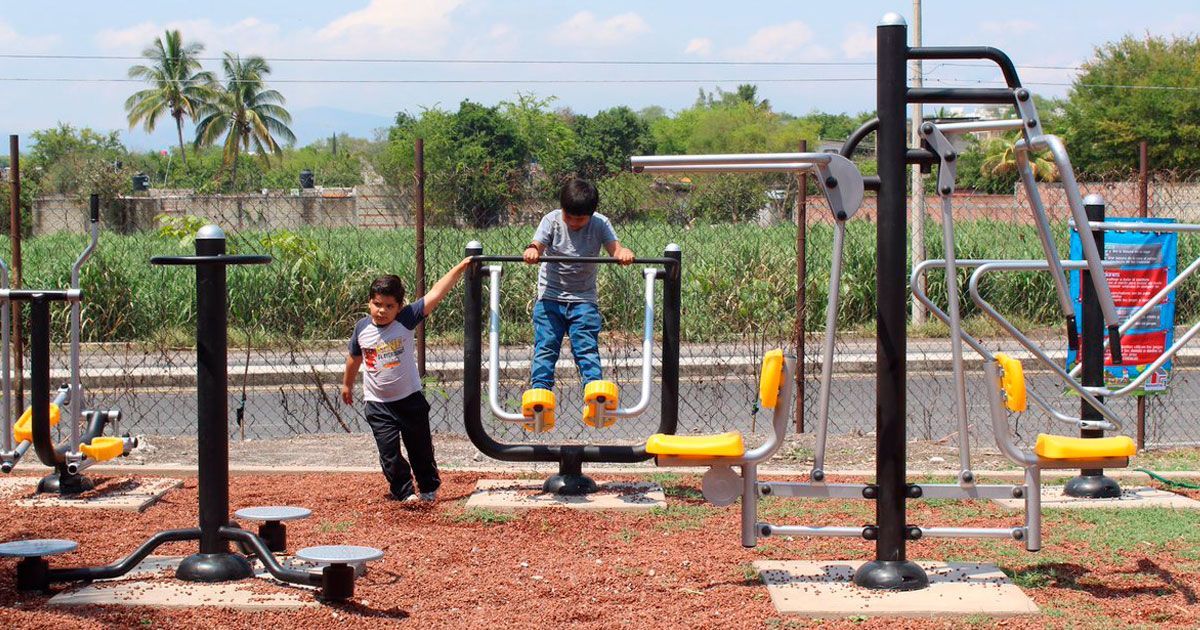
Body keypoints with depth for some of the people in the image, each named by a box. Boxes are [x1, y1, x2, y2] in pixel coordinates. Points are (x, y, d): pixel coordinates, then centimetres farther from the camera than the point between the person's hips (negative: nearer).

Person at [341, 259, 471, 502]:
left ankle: (429, 489, 31)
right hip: (377, 404, 1)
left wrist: (460, 267, -23)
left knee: (420, 449, 12)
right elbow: (355, 357, 13)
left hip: (409, 398, -1)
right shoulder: (362, 328, -6)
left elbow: (435, 294, -19)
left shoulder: (406, 320, -14)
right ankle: (404, 493, 8)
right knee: (389, 452, -4)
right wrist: (347, 384, 25)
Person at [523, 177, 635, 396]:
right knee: (545, 348, -7)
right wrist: (532, 251, -44)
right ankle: (539, 391, -9)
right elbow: (538, 244, -19)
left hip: (583, 299, 0)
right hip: (551, 297, 0)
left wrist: (623, 253, -42)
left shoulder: (600, 224, -3)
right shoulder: (552, 220, -5)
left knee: (587, 349, -9)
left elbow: (614, 247, -17)